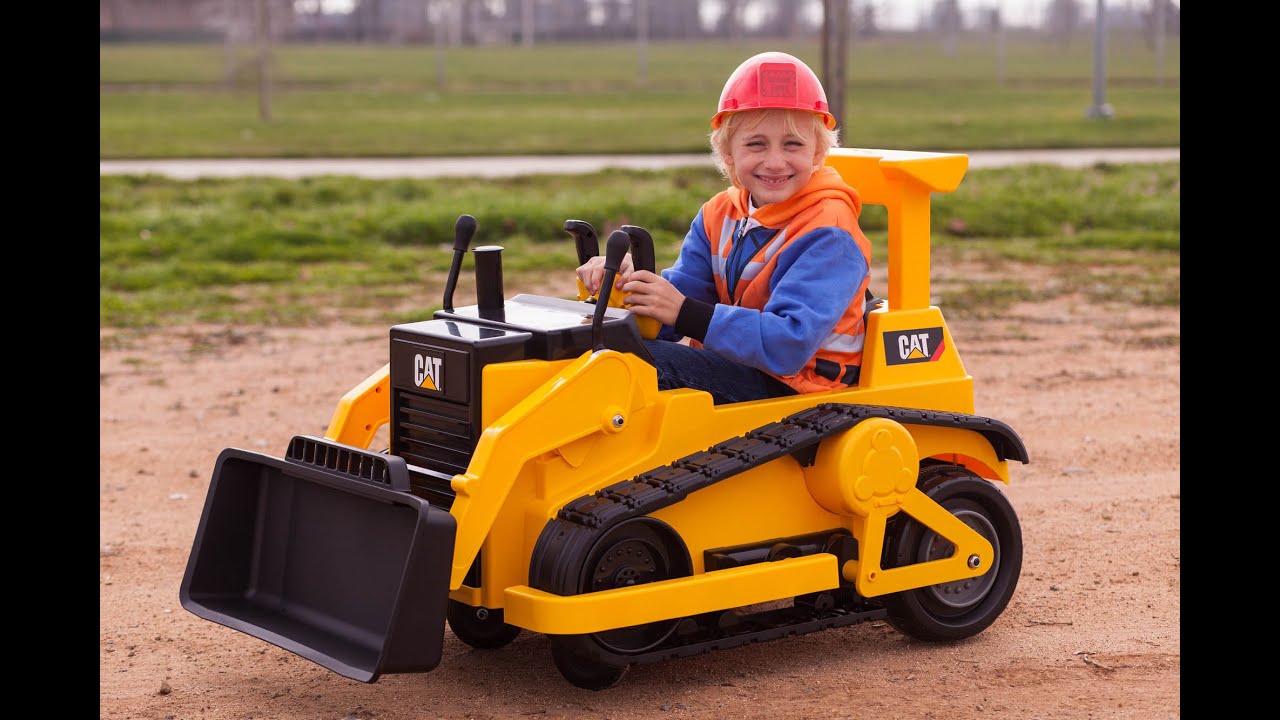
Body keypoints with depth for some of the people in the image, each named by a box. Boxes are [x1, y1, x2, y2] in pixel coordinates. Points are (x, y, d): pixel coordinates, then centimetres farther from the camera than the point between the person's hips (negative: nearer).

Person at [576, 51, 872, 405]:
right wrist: (629, 279, -23)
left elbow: (790, 345, -28)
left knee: (645, 359, -24)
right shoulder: (717, 216, 8)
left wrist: (684, 312, -34)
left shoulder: (828, 235, -17)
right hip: (733, 368, 7)